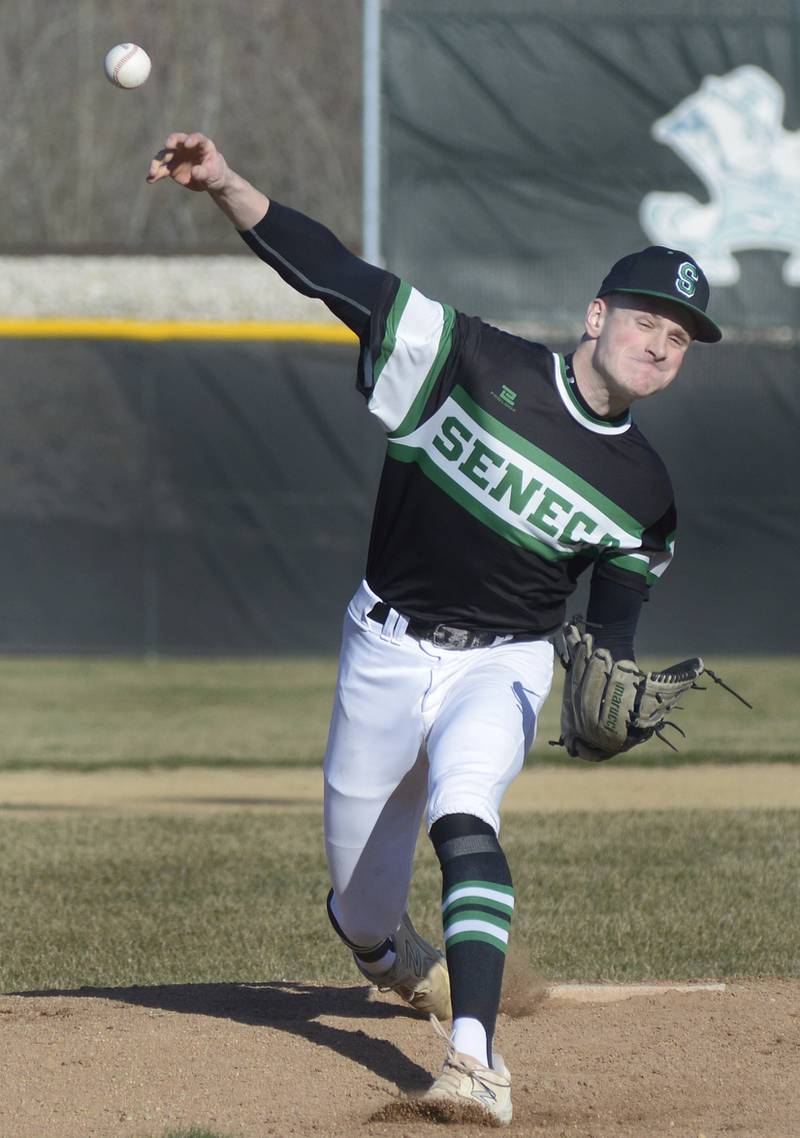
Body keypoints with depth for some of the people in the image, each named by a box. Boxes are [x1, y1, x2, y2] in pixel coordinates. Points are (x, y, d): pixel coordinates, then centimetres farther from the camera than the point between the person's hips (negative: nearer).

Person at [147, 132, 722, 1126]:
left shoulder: (642, 494, -4)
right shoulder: (476, 363, -12)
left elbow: (614, 617, 6)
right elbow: (338, 275, -16)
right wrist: (225, 187, -27)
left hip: (503, 668, 0)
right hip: (385, 651, 0)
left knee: (465, 813, -32)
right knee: (360, 908, 8)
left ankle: (474, 1058, -42)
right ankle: (391, 953, 48)